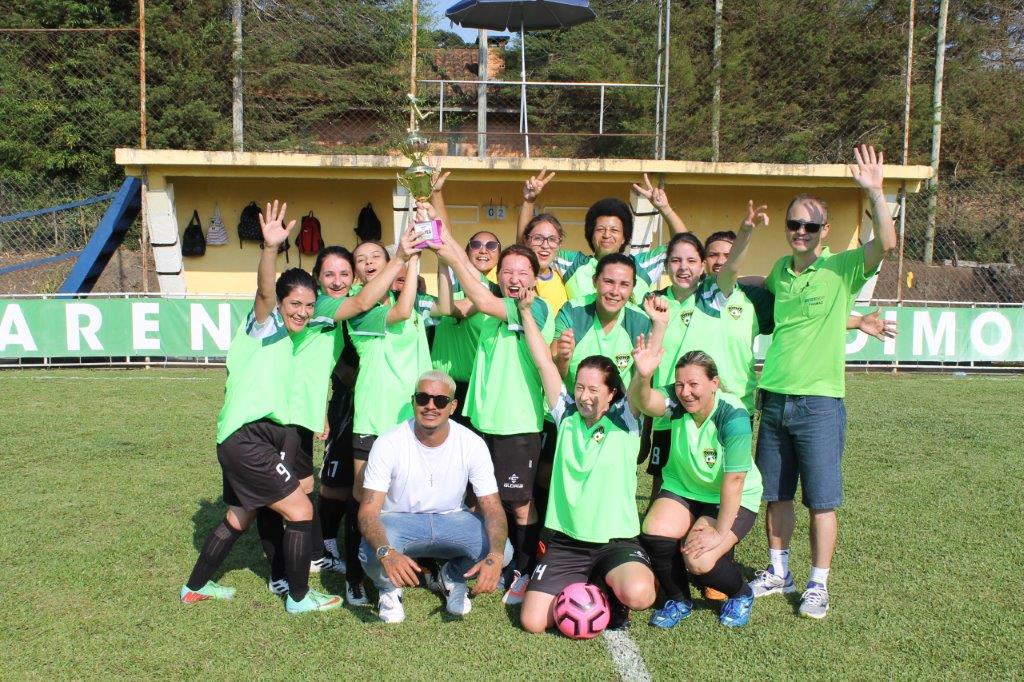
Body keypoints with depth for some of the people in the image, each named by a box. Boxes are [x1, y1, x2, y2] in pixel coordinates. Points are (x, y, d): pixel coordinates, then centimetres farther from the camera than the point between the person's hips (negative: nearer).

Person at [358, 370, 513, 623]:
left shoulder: (472, 445, -15)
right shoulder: (388, 444, -19)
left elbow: (493, 509, -16)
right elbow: (369, 511, -24)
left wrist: (495, 557, -38)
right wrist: (387, 553, -46)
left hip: (452, 519, 2)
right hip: (399, 520, -2)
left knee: (503, 551, -25)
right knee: (372, 554, -36)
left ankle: (454, 576, 11)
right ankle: (389, 588, 3)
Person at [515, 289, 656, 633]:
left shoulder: (624, 422, -2)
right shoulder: (567, 418, 4)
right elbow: (544, 364, 1)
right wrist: (526, 311, -1)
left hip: (616, 541, -2)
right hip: (564, 541, 3)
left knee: (638, 593, -32)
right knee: (533, 622, -11)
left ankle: (613, 593, 6)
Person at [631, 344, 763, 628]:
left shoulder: (733, 415, -27)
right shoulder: (677, 400, -17)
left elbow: (733, 480, -25)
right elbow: (643, 402, -39)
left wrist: (720, 532, -24)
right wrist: (642, 376, -61)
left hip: (733, 500, -4)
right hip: (682, 487, 4)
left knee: (699, 562, -23)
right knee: (654, 534, -23)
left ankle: (741, 595, 14)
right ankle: (678, 601, 8)